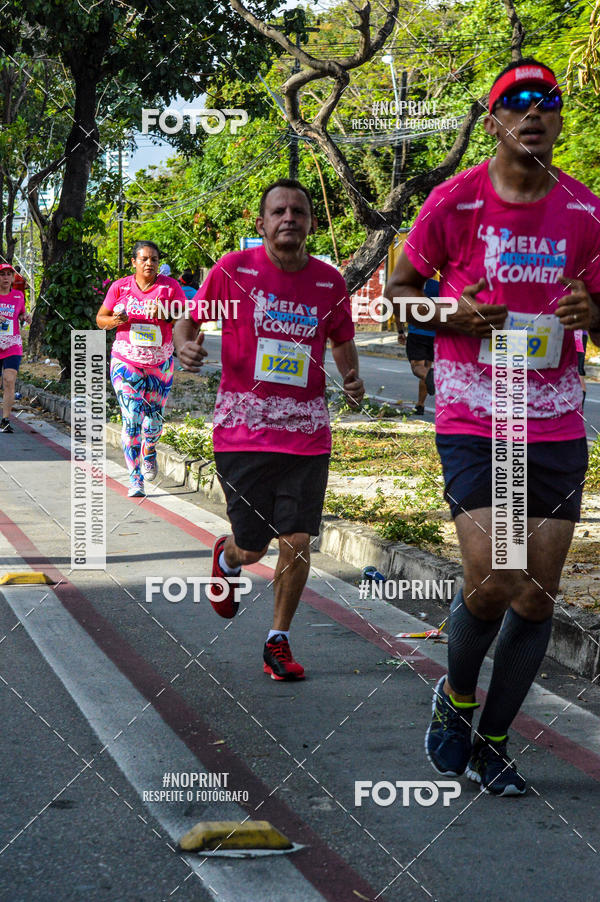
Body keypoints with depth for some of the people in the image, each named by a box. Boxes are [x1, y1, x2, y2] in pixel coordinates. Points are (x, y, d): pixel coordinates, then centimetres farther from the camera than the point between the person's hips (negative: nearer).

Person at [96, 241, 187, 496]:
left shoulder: (170, 286, -3)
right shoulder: (120, 287, -1)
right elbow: (100, 319, 6)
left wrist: (166, 315, -22)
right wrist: (115, 320, -16)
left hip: (160, 363, 1)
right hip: (126, 361, -1)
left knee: (154, 418, 9)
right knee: (131, 420, -10)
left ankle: (149, 452, 43)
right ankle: (135, 479, -3)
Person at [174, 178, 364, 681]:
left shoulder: (329, 282, 4)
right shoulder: (234, 269, -4)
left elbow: (342, 339, 19)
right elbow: (190, 318, 5)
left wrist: (351, 377, -1)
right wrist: (185, 345, -18)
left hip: (307, 434, 2)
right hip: (243, 431, -2)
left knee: (297, 541, -1)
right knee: (251, 547, 2)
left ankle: (278, 641, 17)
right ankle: (227, 558, 40)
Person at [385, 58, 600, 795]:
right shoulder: (454, 202, -4)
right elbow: (399, 287, 8)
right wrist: (452, 315, -12)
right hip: (472, 423, -3)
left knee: (537, 598, 3)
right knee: (489, 584, -14)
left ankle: (492, 740, 20)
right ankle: (456, 696, 17)